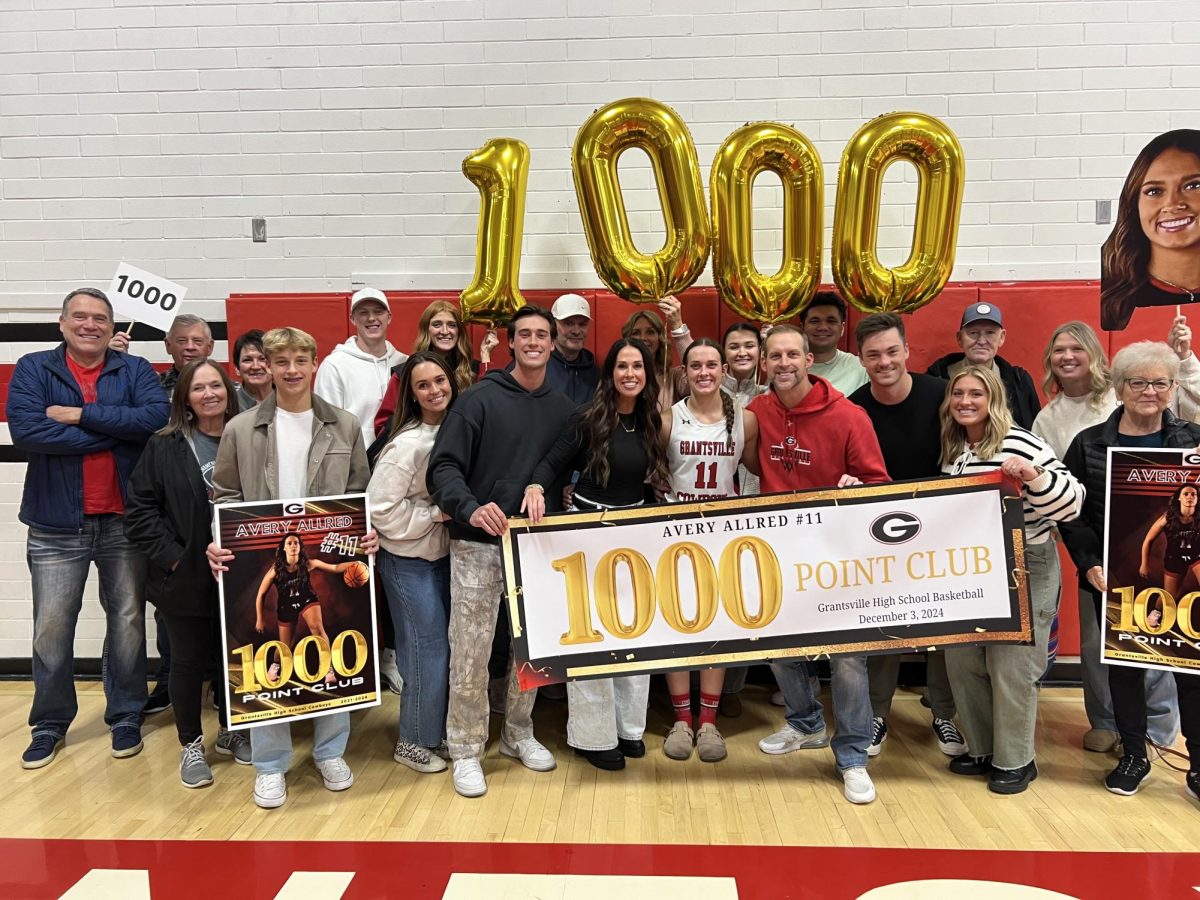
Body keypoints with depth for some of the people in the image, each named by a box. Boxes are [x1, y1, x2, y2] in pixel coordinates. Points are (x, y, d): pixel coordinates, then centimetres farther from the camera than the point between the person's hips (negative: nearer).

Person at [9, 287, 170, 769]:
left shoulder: (135, 370, 3)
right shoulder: (33, 369, 1)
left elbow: (157, 417, -15)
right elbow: (24, 429, -16)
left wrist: (82, 414, -17)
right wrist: (114, 432, -15)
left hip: (124, 522, 1)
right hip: (56, 525, 0)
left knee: (127, 622, 10)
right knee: (51, 629, 8)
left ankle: (126, 716, 26)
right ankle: (50, 724, 27)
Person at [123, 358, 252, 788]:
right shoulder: (164, 446, -3)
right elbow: (139, 509, -4)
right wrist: (170, 555, -12)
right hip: (185, 577, -2)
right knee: (189, 660, 9)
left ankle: (230, 731, 35)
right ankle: (191, 744, 28)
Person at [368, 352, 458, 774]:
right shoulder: (407, 444, -20)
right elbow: (382, 509, -20)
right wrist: (439, 514, -17)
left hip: (444, 553, 7)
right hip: (408, 560, -7)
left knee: (445, 646, 15)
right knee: (428, 651, 1)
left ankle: (438, 731, 31)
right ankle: (413, 742, 20)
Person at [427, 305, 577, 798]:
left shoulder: (564, 408, 8)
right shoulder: (480, 398, -5)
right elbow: (442, 468, -11)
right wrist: (470, 508, -28)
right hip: (478, 545, -4)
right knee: (470, 652, 1)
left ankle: (519, 733, 33)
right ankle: (466, 749, 17)